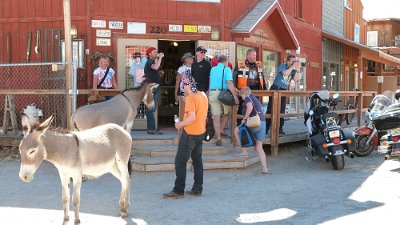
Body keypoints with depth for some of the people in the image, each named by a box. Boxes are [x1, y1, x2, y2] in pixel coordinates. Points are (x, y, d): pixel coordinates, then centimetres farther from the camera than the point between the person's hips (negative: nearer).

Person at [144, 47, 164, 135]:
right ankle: (151, 129, -10)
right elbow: (156, 67, -34)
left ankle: (151, 128, 16)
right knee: (151, 109, -10)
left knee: (151, 109, 11)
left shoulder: (152, 62, 20)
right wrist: (160, 57, -26)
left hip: (154, 89, 10)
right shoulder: (150, 62, -11)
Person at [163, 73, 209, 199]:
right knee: (197, 160, 14)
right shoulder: (203, 95, 7)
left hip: (190, 133, -9)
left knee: (180, 161, -2)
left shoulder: (190, 98, -18)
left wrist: (180, 124, -13)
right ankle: (197, 189, 18)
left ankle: (178, 191, 0)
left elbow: (192, 117, -26)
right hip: (201, 132, 9)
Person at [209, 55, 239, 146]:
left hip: (212, 93, 3)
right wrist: (235, 96, -15)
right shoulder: (227, 69, 0)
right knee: (226, 114, 21)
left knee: (216, 116, 0)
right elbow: (229, 83, -12)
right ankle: (221, 130, 25)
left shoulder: (212, 69, 15)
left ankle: (218, 137, -6)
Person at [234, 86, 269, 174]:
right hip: (262, 123, 8)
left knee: (236, 131, 16)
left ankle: (244, 152, 10)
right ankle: (265, 168, 0)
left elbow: (250, 107, -22)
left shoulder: (248, 98, -2)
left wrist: (244, 118, -14)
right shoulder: (256, 99, 26)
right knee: (259, 148, 9)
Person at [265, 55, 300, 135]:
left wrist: (298, 69, -12)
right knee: (271, 109, -5)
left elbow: (295, 79, -7)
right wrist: (293, 66, -20)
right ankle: (265, 128, -2)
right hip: (275, 89, -5)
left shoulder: (293, 70, 7)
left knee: (282, 110, 4)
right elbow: (285, 73, -27)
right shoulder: (282, 66, -6)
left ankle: (279, 129, 10)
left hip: (284, 90, 5)